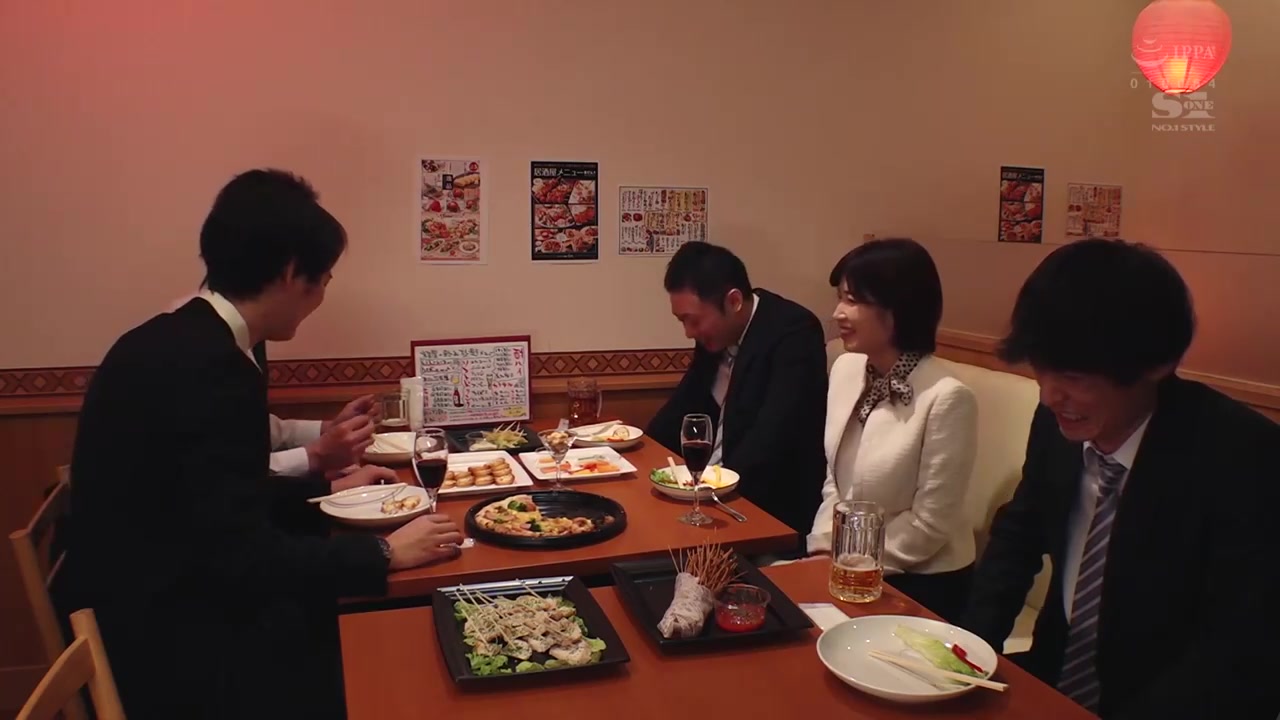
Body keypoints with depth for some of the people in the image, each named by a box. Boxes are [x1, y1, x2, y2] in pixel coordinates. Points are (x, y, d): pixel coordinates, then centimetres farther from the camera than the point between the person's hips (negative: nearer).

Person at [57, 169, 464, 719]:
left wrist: (326, 488, 20)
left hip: (150, 605, 9)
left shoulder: (170, 340, 5)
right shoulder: (211, 367, -24)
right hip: (167, 644, -9)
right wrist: (385, 553, -15)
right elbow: (242, 555, -25)